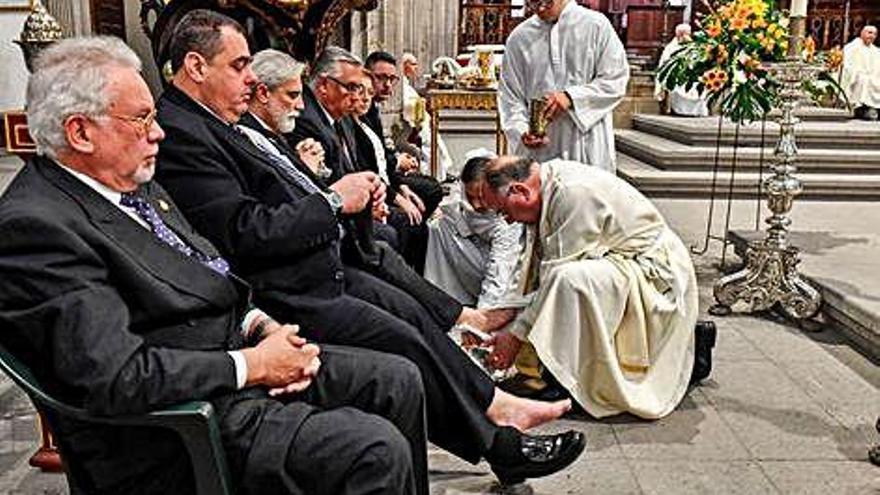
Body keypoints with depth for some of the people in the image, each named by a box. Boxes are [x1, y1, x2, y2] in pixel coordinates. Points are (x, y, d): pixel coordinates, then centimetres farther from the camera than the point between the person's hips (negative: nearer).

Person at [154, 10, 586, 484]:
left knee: (414, 311, 10)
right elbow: (245, 233, -25)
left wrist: (352, 196, 1)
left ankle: (495, 404, 21)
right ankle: (497, 445, 6)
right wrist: (333, 201, -15)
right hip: (284, 297, -10)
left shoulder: (228, 122, 13)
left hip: (319, 268, 10)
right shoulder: (180, 135, -18)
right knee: (405, 342, -11)